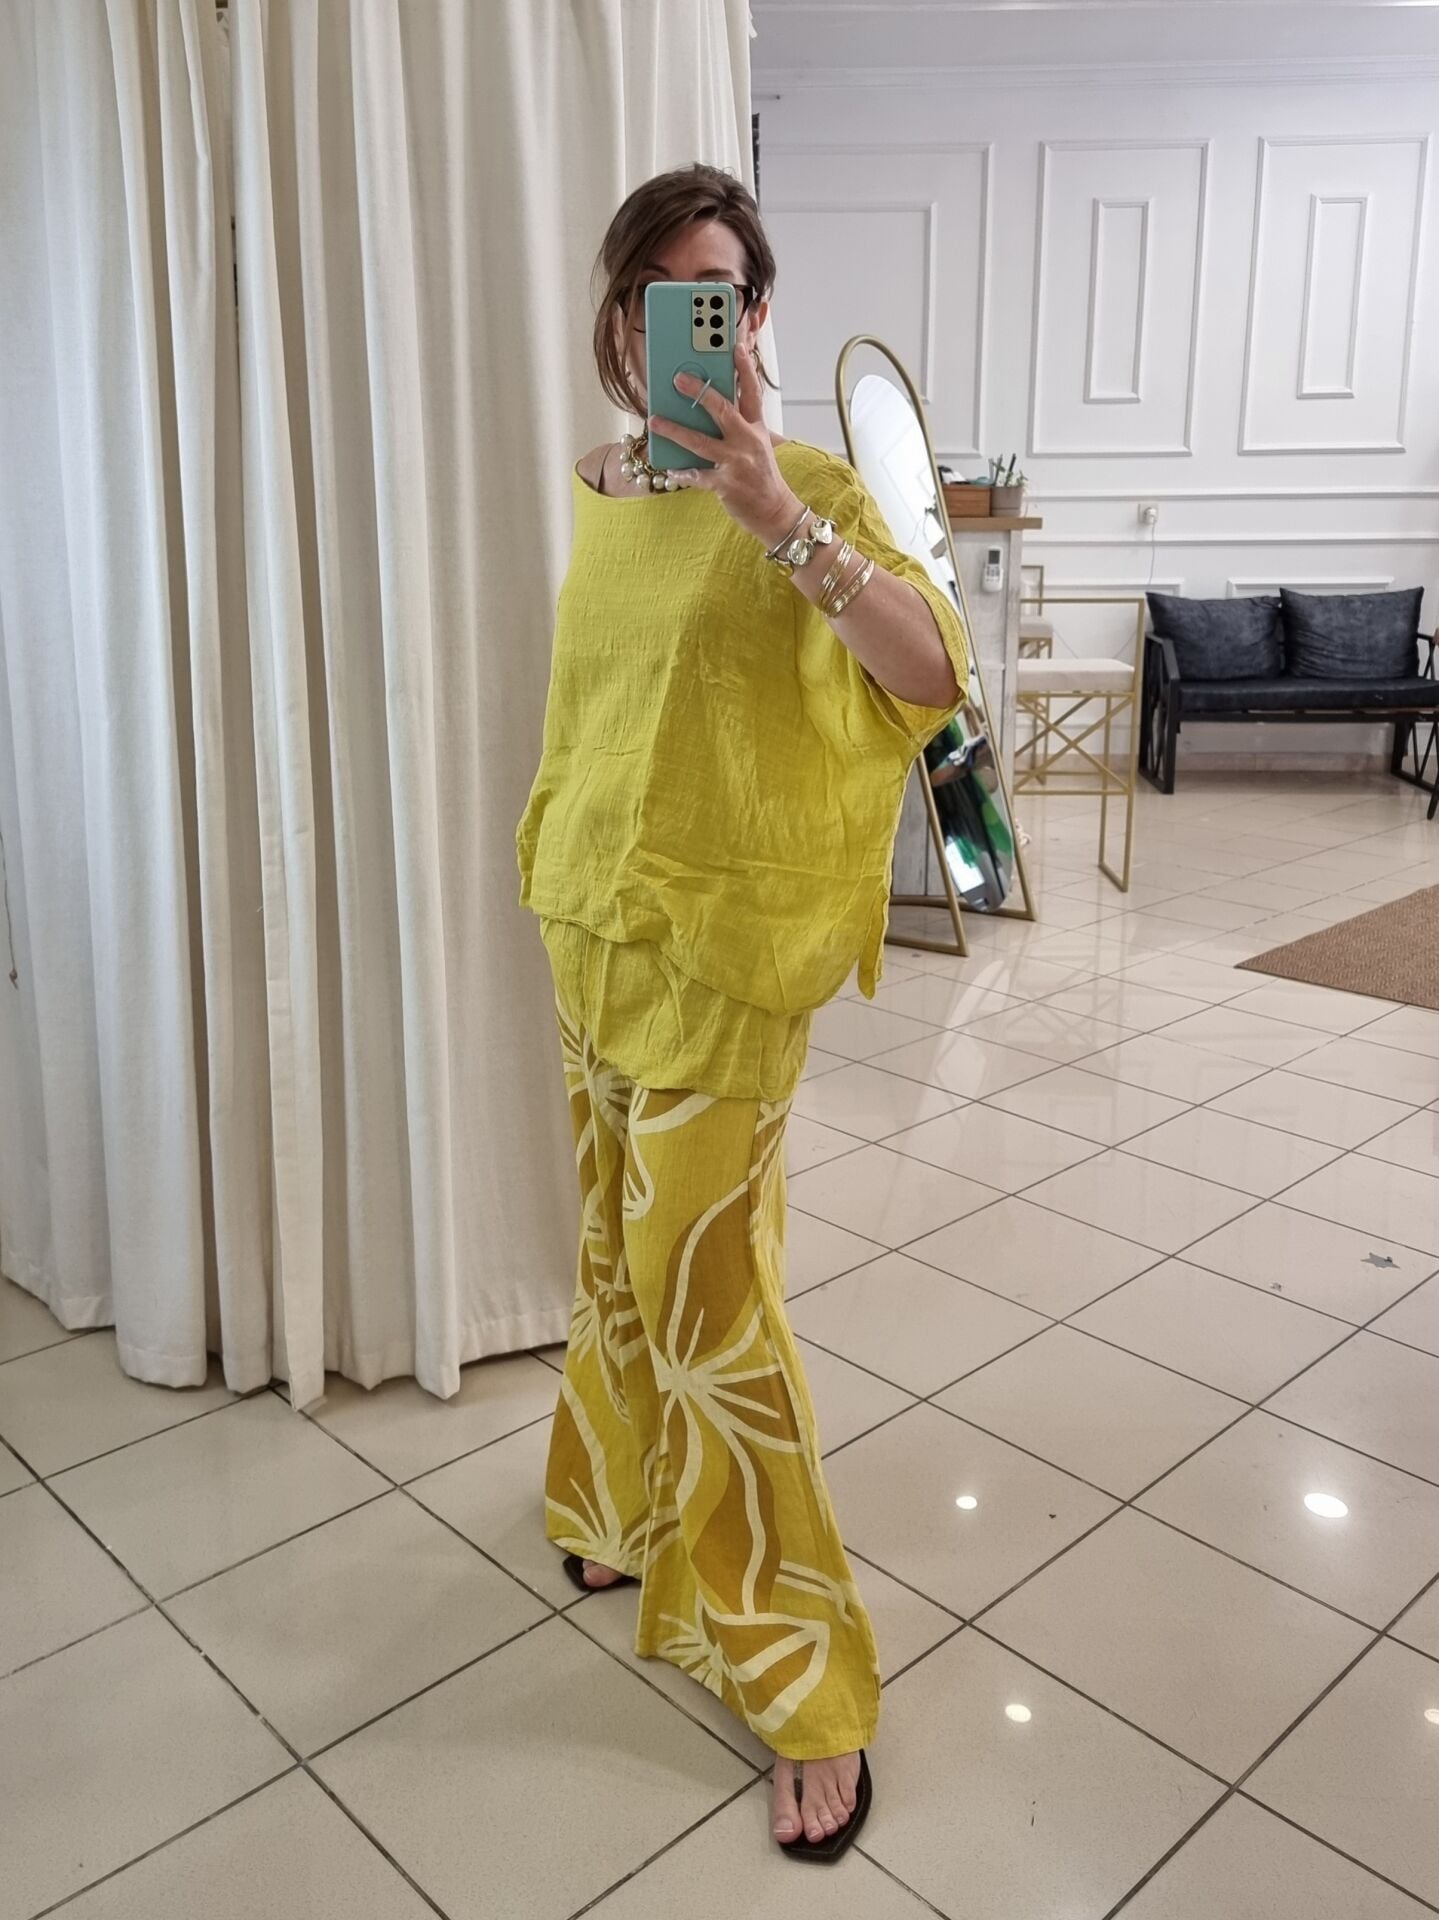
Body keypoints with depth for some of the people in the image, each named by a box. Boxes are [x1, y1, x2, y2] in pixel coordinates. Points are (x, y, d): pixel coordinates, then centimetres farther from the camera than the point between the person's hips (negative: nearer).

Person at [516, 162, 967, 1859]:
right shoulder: (597, 495, 9)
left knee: (707, 1302, -3)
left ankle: (802, 1678, 15)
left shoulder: (813, 492, -9)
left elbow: (937, 679, -24)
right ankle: (630, 1509, 44)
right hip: (593, 928, 6)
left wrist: (786, 521, -33)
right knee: (618, 1254, 18)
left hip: (729, 949, -6)